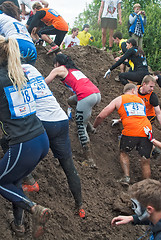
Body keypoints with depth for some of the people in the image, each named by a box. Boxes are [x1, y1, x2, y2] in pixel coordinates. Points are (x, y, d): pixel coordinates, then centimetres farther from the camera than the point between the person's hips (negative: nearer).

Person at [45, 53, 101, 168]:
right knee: (71, 101, 30)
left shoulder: (59, 69, 13)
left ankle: (90, 161, -2)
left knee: (81, 128, 2)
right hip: (97, 94, 8)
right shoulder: (74, 69, 33)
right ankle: (88, 124, 19)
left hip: (87, 97, -7)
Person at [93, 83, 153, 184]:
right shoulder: (141, 100, 24)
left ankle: (127, 177, 9)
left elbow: (101, 116, 12)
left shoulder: (119, 99, 14)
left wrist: (94, 127, 29)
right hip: (147, 132, 2)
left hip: (131, 131, -2)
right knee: (145, 161, 11)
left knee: (123, 153, 22)